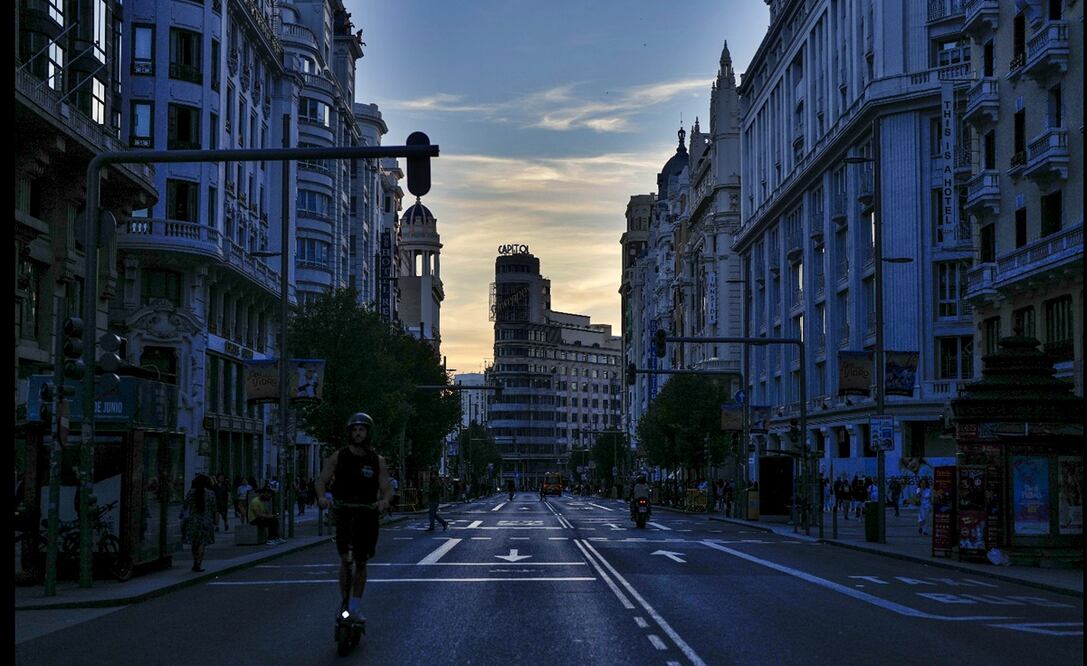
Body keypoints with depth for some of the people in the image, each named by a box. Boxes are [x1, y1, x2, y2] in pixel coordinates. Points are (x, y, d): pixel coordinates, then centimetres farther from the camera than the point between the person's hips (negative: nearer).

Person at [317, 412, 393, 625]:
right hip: (344, 512, -1)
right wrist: (322, 496, -22)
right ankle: (344, 603, -1)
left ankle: (356, 607, 18)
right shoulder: (338, 457, 1)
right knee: (346, 560, -12)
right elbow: (322, 480, -1)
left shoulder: (377, 461, 2)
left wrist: (384, 500, -26)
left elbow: (387, 488, -3)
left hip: (368, 514, 1)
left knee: (361, 562, 7)